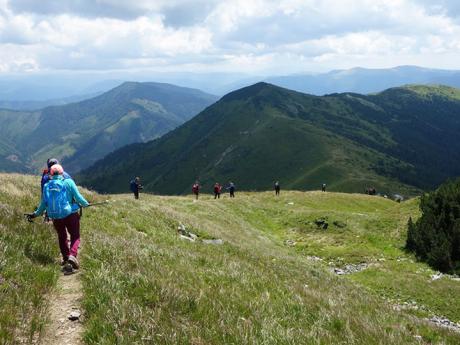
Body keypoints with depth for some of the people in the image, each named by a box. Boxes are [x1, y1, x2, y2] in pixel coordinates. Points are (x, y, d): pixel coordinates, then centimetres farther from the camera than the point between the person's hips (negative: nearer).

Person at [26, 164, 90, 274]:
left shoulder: (46, 186, 5)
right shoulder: (68, 182, -4)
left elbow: (43, 203, 10)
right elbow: (78, 197, -5)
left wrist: (36, 214, 25)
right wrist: (86, 204, 13)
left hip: (55, 217, 3)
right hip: (70, 214, -3)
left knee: (62, 237, 20)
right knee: (75, 236, 6)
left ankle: (66, 258, 22)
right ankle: (72, 255, -19)